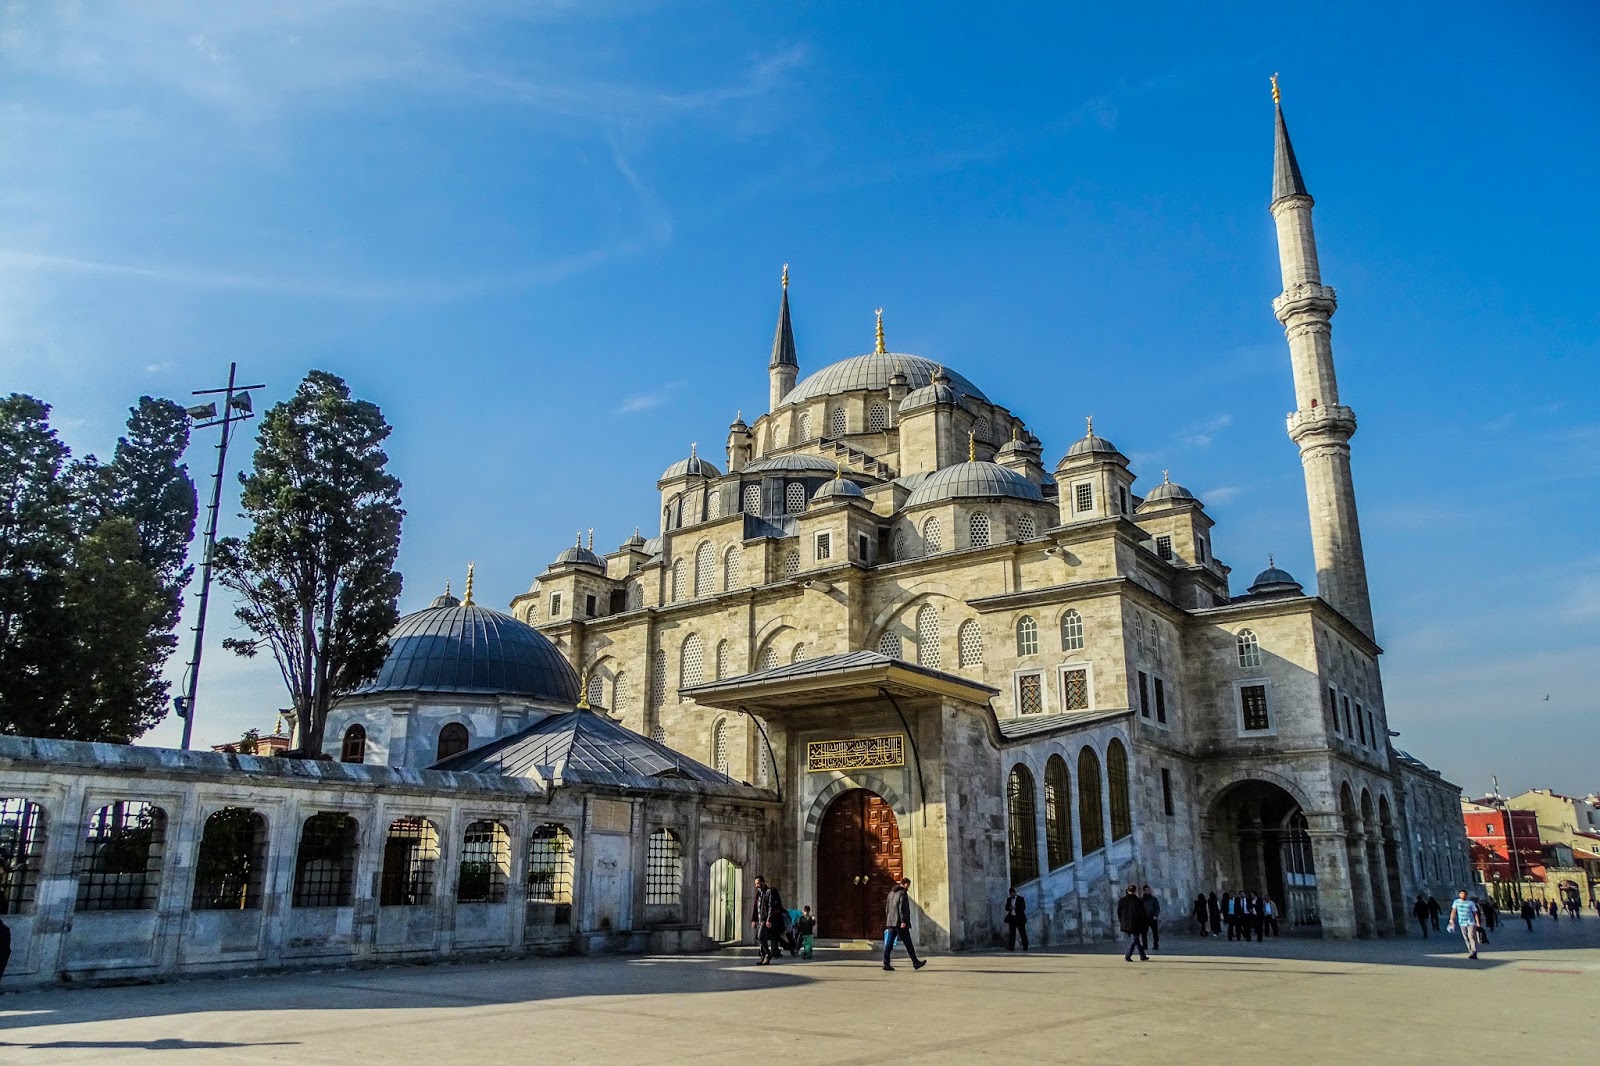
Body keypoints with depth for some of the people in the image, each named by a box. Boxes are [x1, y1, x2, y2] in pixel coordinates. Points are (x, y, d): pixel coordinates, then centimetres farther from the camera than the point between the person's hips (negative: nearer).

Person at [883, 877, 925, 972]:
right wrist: (903, 921, -19)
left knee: (889, 943, 3)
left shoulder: (891, 893, 18)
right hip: (900, 923, -7)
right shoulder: (903, 893, -8)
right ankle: (915, 963, 6)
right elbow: (902, 907, -18)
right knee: (908, 943, 0)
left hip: (891, 922, 8)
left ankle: (886, 963, -2)